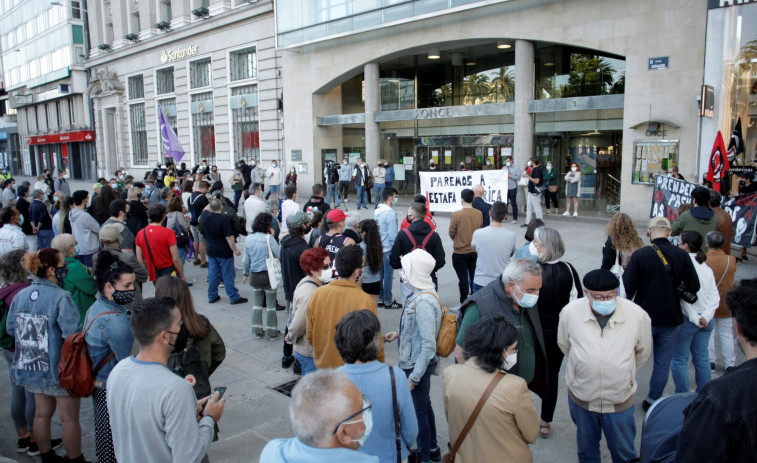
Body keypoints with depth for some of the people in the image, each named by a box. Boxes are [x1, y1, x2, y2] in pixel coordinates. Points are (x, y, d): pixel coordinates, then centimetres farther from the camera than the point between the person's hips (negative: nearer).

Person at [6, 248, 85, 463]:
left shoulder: (20, 296, -1)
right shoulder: (61, 297, -23)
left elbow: (10, 328, 9)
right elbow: (73, 333, -28)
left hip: (31, 367, 7)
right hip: (60, 369, -7)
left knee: (42, 414, 22)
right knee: (69, 419, 8)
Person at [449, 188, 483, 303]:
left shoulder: (456, 214, -18)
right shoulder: (479, 214, -7)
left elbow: (451, 233, -8)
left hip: (460, 252, -3)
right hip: (475, 251, 4)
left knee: (463, 278, 5)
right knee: (474, 277, 17)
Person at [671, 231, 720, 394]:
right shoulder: (707, 268, 6)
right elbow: (715, 297, 2)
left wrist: (694, 318, -11)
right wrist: (706, 316, -6)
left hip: (686, 319, -7)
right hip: (705, 321, 7)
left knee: (679, 359, 4)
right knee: (702, 358, 15)